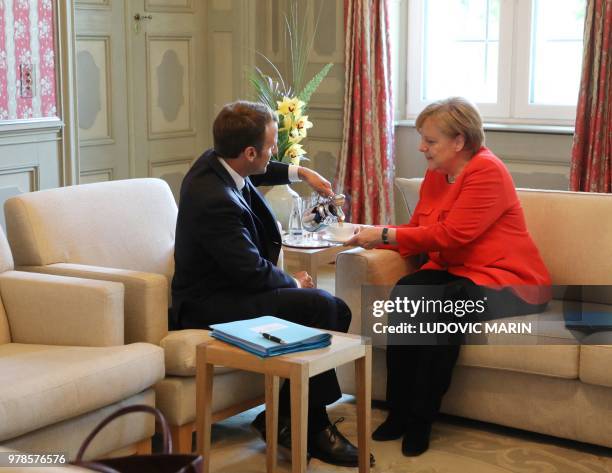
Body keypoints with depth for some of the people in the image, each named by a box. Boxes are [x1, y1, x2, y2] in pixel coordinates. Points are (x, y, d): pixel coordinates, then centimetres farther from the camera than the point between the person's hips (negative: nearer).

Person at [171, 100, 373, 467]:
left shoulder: (216, 162, 1)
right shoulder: (215, 200, -29)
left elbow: (257, 173, 29)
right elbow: (254, 272, -23)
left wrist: (300, 172, 28)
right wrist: (294, 282, -6)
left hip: (232, 288, 10)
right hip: (210, 308, -10)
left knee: (338, 311, 1)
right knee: (320, 306, -24)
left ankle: (285, 417, 2)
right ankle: (310, 426, -9)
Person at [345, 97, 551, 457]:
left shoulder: (487, 171, -15)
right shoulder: (436, 174, 10)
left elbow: (449, 235, -23)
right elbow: (417, 230, 9)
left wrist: (384, 235, -19)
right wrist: (375, 237, -9)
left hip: (505, 280, -7)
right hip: (454, 272, 7)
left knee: (446, 304, -34)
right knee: (405, 292, -24)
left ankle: (420, 419, -20)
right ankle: (399, 411, -20)